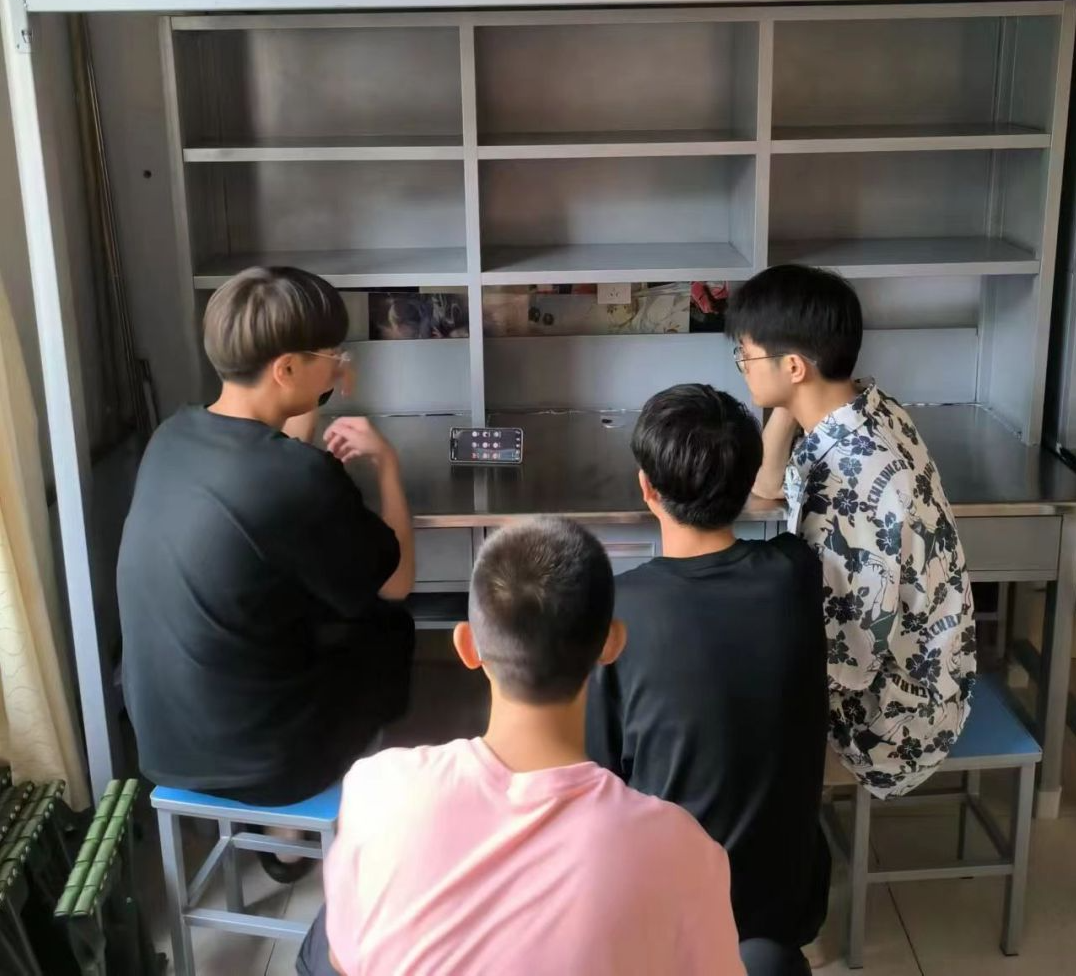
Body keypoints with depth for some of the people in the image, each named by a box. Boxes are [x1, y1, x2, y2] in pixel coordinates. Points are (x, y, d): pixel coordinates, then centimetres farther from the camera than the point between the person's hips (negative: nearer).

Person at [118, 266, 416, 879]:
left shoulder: (173, 437, -3)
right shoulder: (299, 477, -27)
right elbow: (398, 580, -9)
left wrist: (310, 402, 13)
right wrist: (387, 462, 0)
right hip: (255, 759, -6)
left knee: (339, 615, 29)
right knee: (390, 628, 20)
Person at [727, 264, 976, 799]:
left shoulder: (849, 483, -34)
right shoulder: (867, 410, -6)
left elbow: (848, 652, -28)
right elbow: (766, 483, 9)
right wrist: (786, 405, -8)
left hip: (890, 698, -8)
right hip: (902, 658, 8)